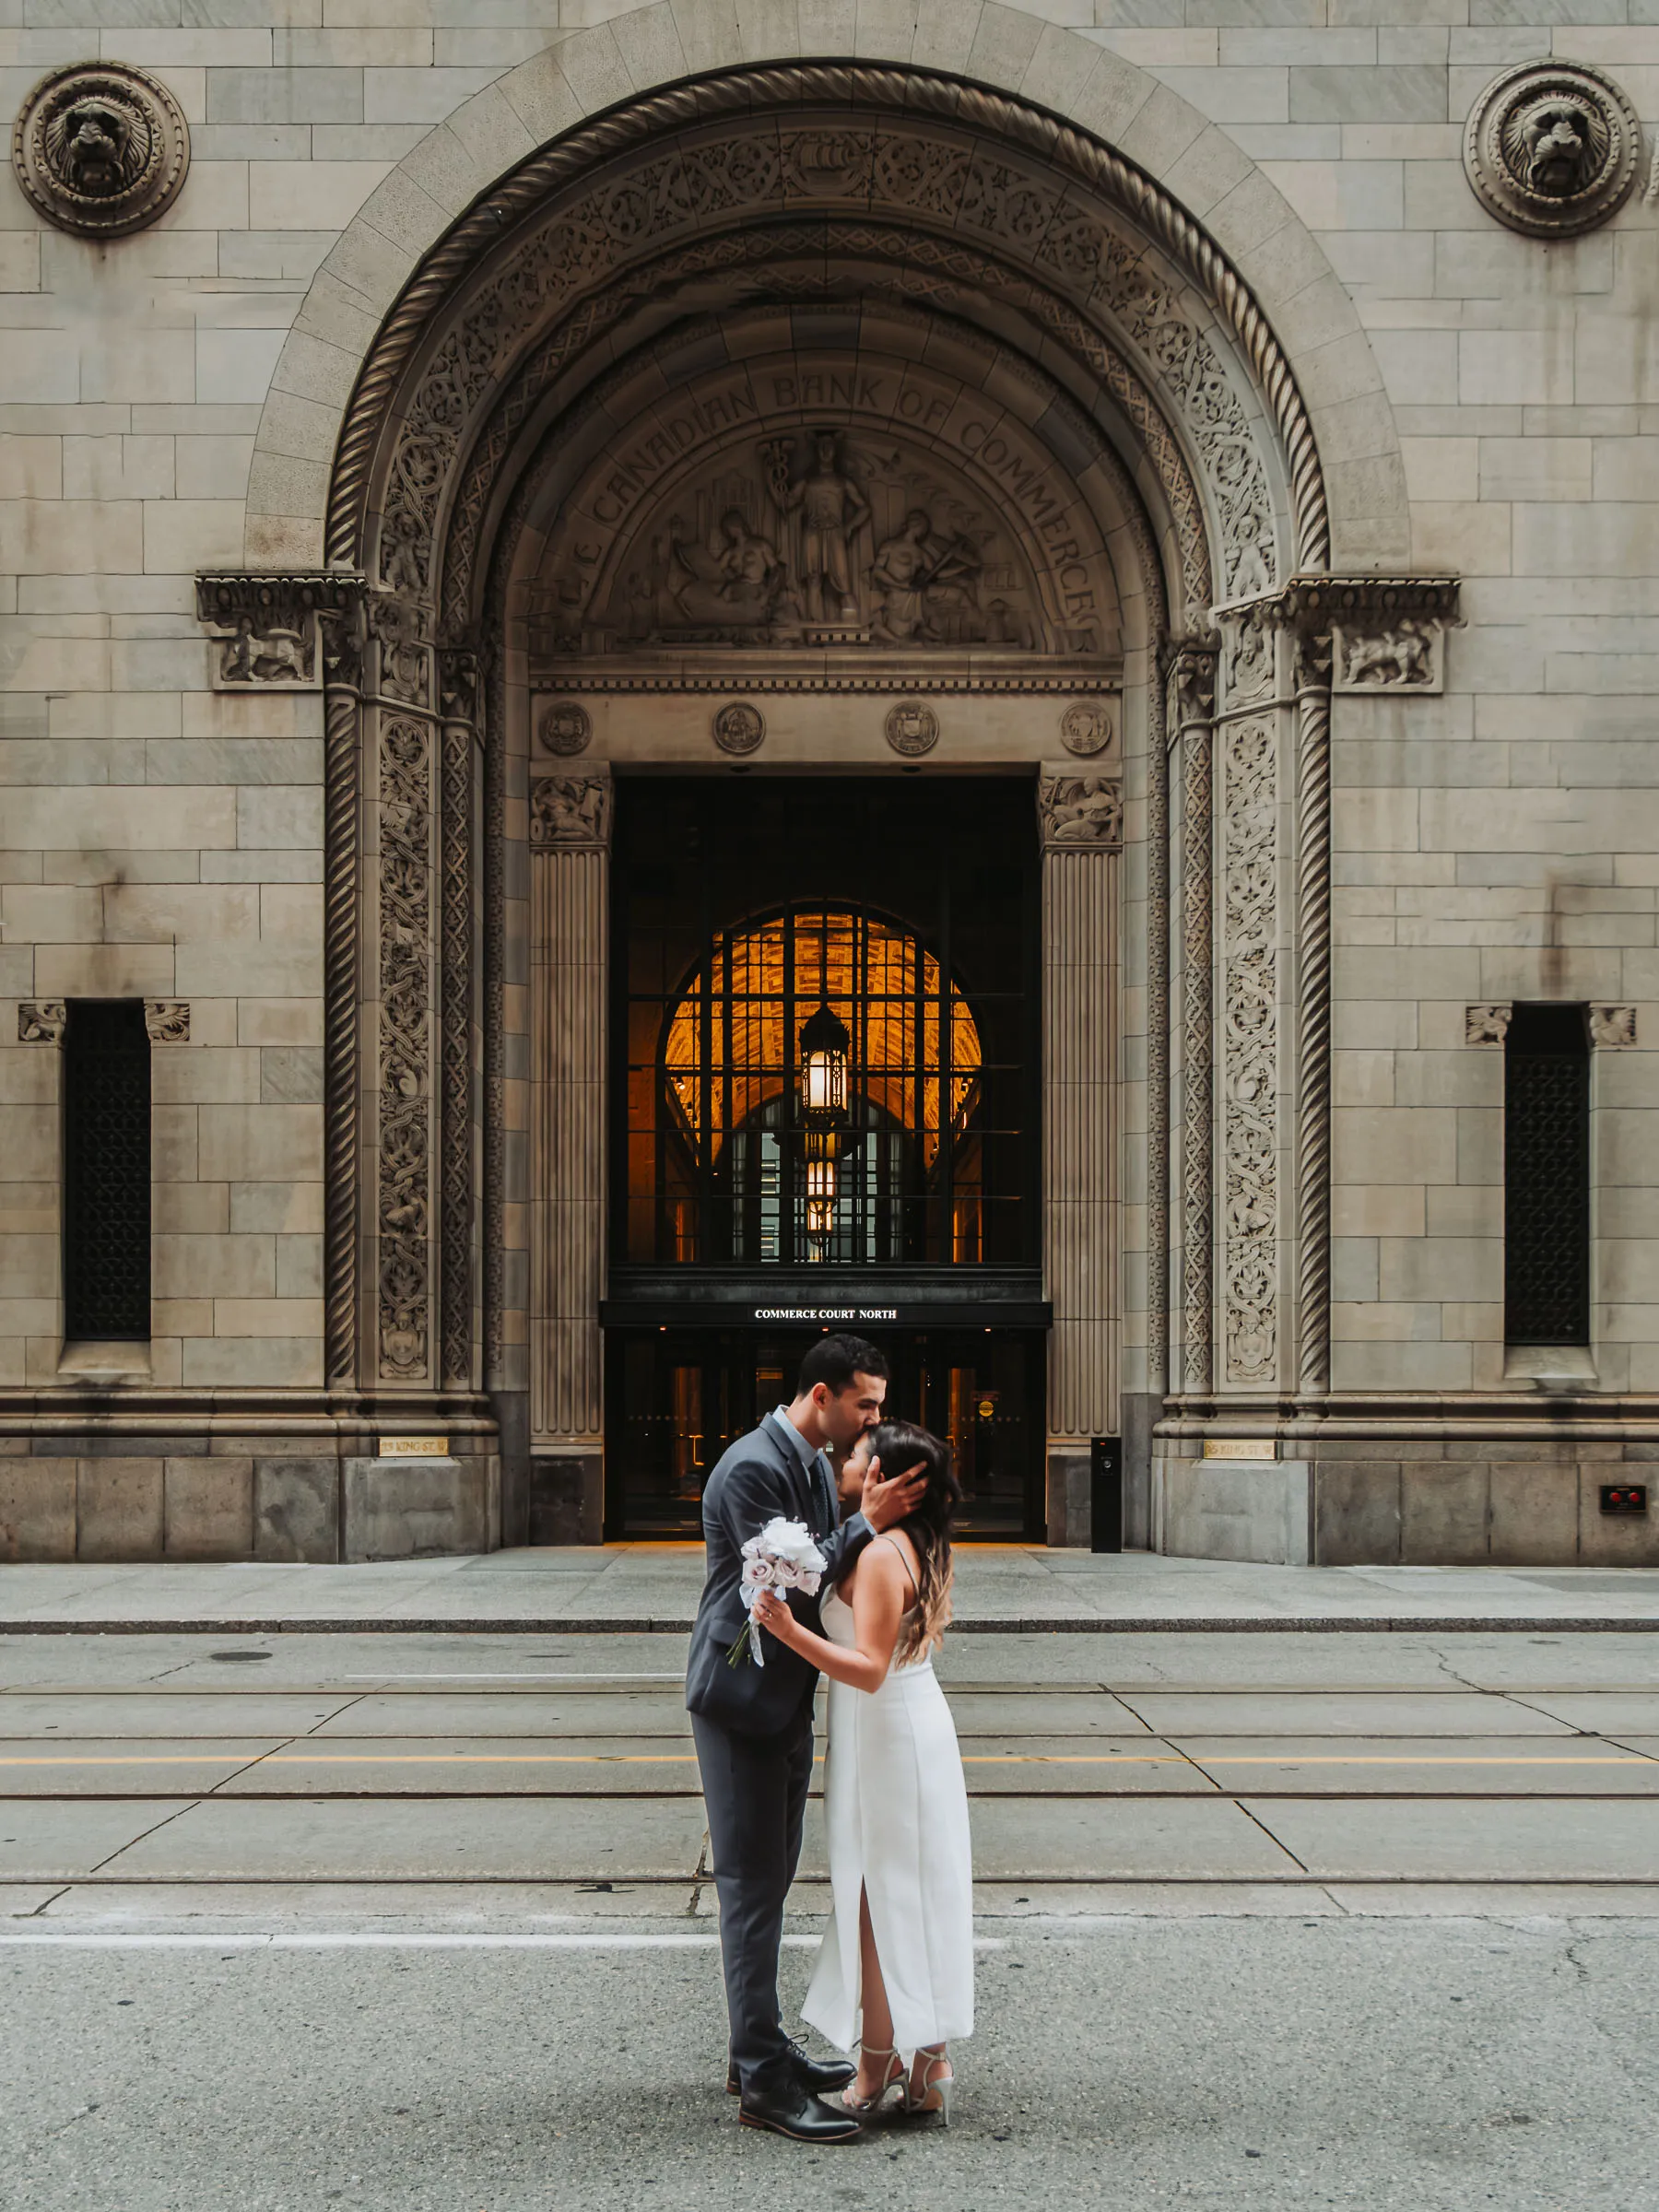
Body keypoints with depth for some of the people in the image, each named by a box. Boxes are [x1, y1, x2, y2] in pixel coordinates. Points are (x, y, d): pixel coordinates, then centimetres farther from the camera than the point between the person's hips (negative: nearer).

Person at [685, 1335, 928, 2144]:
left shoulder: (815, 1466, 11)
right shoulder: (753, 1468, -20)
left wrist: (872, 1515, -1)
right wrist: (868, 1522, -23)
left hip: (787, 1697, 10)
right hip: (742, 1698, -10)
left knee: (768, 1882, 17)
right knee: (752, 1886, -6)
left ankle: (758, 2047, 28)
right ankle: (764, 2082, -3)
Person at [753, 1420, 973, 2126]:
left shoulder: (880, 1556, -21)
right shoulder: (919, 1548, 7)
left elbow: (869, 1669, -26)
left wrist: (791, 1632, -35)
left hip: (884, 1737, -9)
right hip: (920, 1723, 9)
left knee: (877, 1901, -1)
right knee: (918, 1896, 13)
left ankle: (877, 2070, 7)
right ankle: (927, 2062, 19)